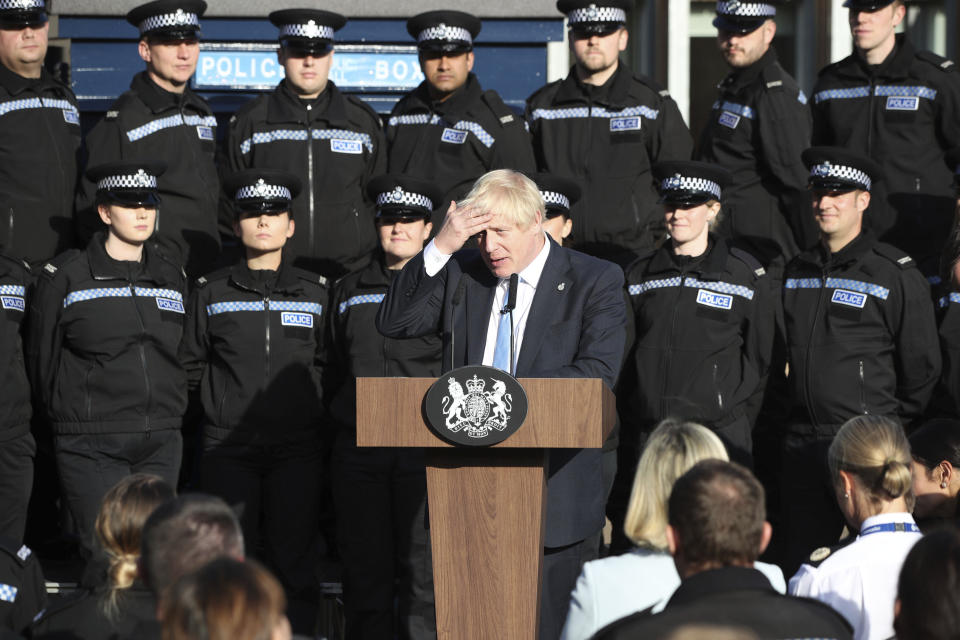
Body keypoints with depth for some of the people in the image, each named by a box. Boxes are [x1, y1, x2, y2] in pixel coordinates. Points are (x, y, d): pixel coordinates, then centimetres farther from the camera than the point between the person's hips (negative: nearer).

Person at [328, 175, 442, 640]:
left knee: (424, 572, -5)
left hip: (426, 444, -3)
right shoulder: (350, 291, 16)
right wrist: (340, 419, 14)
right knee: (365, 571, 5)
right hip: (358, 447, 3)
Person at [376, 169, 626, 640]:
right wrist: (440, 248, -10)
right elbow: (392, 322, 0)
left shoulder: (595, 282, -1)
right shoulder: (461, 273, 10)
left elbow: (597, 374, -12)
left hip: (556, 495, -3)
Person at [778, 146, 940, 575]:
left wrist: (893, 424, 2)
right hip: (801, 441, 5)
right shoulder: (797, 272, 13)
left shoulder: (896, 274, -5)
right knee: (800, 566, 7)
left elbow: (922, 363, -2)